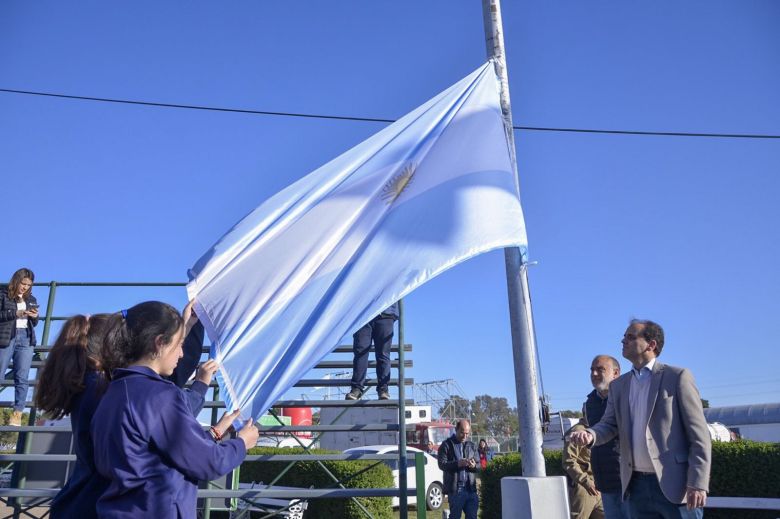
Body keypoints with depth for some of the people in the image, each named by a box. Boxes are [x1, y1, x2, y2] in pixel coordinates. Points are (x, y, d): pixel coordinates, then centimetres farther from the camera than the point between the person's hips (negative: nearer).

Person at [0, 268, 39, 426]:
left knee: (22, 377, -2)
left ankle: (17, 413, -2)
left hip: (26, 338, 3)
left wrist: (35, 317, -2)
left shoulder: (31, 300, 16)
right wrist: (15, 313, -16)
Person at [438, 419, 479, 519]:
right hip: (455, 489, -4)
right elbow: (442, 464, -9)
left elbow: (478, 465, 11)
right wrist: (458, 464, -24)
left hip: (471, 488, 4)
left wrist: (474, 466, -13)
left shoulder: (471, 446, 15)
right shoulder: (447, 445, 0)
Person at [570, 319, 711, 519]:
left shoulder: (677, 376, -4)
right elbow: (610, 424, 8)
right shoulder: (619, 385, 13)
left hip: (674, 485, -5)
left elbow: (699, 435, -7)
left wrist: (698, 484, -14)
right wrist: (590, 435, -15)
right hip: (637, 486, 5)